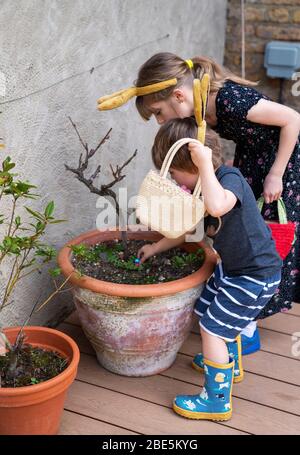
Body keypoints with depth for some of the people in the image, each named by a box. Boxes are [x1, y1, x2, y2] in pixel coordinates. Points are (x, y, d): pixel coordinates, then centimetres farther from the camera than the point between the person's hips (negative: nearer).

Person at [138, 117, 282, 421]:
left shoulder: (230, 178, -24)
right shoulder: (206, 186, 4)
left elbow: (217, 206, -50)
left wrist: (204, 164, -41)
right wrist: (156, 248, 22)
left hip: (256, 276, -10)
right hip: (233, 267, 10)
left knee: (211, 327, -4)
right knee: (213, 312, 26)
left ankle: (217, 401, 11)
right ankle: (231, 365, 51)